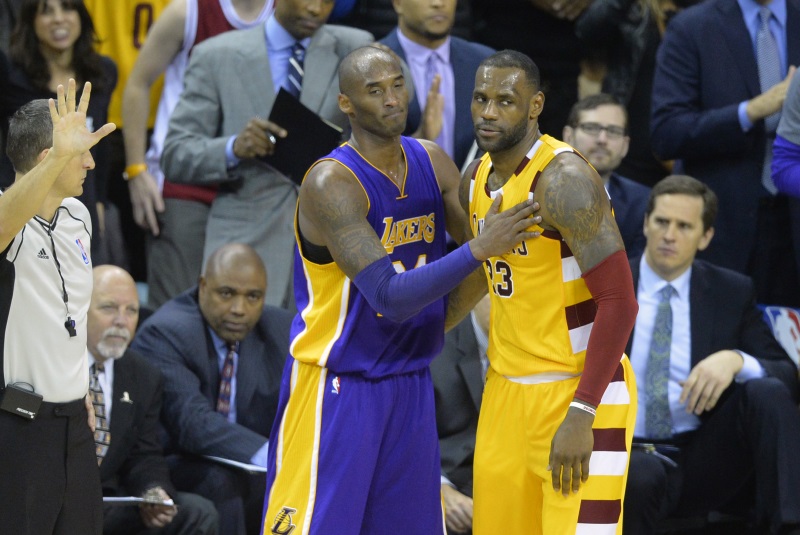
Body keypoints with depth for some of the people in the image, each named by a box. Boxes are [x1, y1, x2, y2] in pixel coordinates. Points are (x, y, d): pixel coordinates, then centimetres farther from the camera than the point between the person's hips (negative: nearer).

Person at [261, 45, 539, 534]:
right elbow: (388, 297, -26)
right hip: (337, 386, -7)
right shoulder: (331, 184, -20)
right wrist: (480, 250, -30)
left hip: (411, 384, 7)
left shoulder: (432, 162, 2)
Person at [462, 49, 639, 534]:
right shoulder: (477, 179, 7)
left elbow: (619, 302, -22)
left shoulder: (565, 180, -19)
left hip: (579, 391, -8)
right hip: (508, 387, 8)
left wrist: (581, 414, -24)